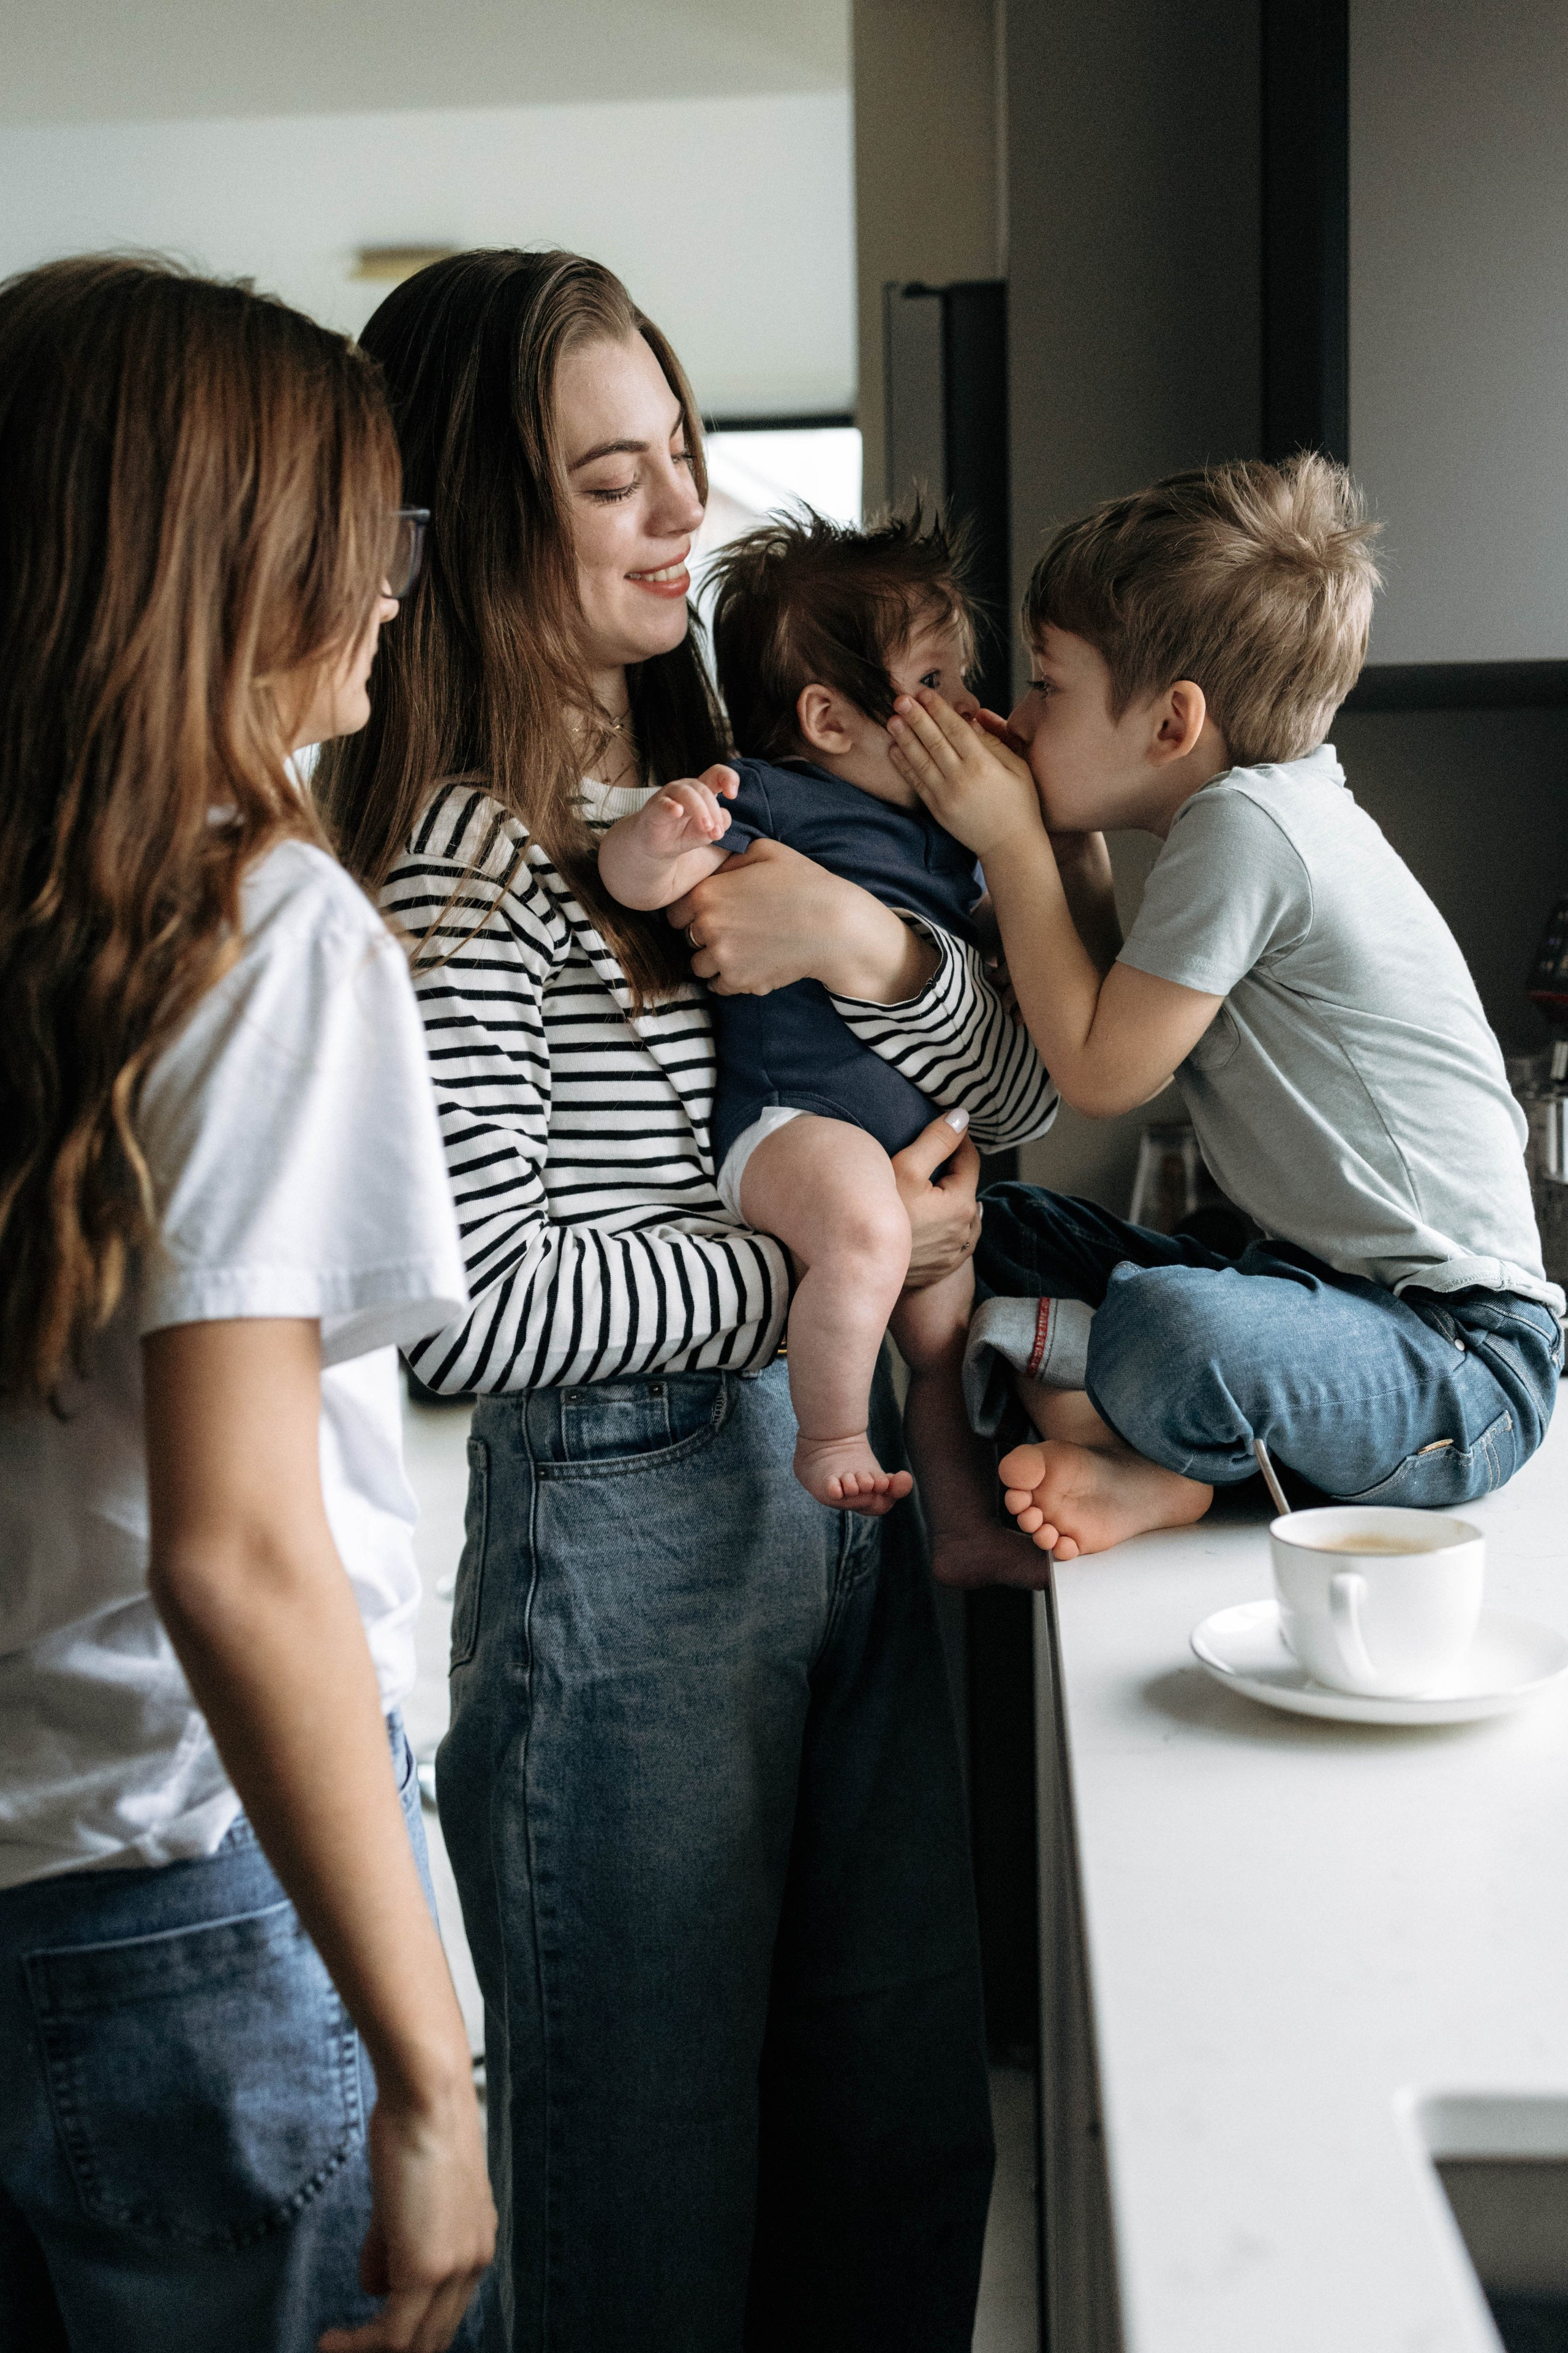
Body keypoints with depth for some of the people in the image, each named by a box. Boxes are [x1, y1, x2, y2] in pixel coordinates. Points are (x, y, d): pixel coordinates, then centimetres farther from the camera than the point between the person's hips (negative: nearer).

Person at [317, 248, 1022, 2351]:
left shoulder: (705, 792, 8)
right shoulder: (461, 864, -16)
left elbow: (973, 1054, 13)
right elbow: (468, 1307, -21)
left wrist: (867, 938, -9)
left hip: (845, 1485, 8)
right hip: (624, 1530, -8)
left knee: (906, 2138, 20)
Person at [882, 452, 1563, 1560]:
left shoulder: (1246, 826, -20)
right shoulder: (1272, 799, 10)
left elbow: (1102, 1072, -15)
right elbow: (1130, 1021, 15)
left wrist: (1012, 843, -8)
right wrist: (1073, 844, 11)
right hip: (1330, 1282, 10)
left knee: (1172, 1338, -38)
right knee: (999, 1227, 12)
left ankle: (1038, 1346, -5)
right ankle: (1153, 1473, -7)